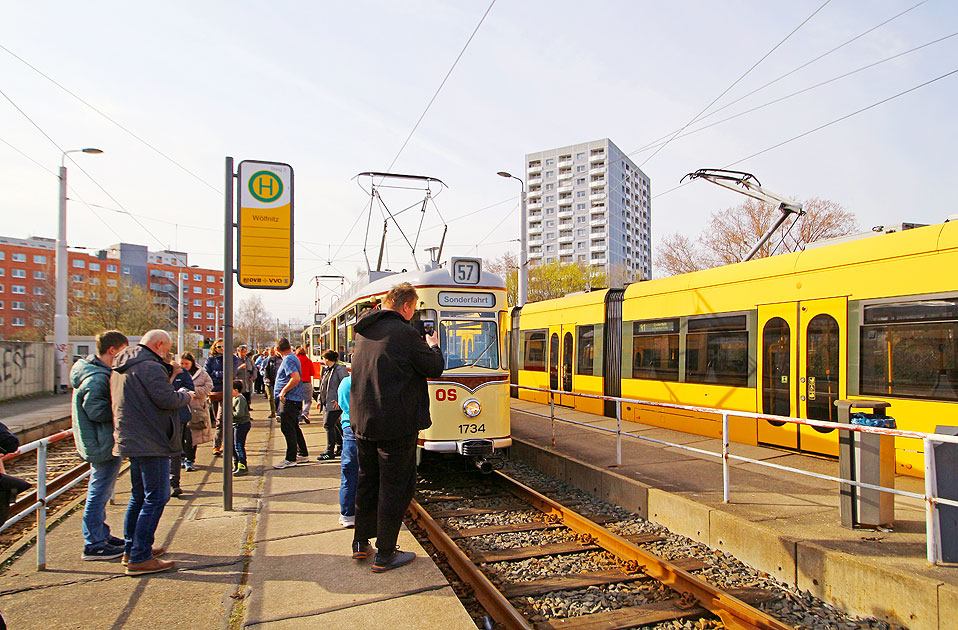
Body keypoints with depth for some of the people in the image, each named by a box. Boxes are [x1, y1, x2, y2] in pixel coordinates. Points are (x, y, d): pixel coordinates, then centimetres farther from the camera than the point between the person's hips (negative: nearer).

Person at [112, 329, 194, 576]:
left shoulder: (121, 369, 16)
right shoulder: (149, 367, -17)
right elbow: (167, 399, -21)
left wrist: (169, 375, 20)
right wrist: (186, 395, -3)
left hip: (131, 441, 11)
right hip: (150, 443, -11)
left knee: (139, 496, 21)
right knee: (156, 498, -6)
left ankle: (131, 549, 30)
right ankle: (140, 558, -6)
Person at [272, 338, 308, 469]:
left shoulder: (288, 360, -16)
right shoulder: (293, 357, 15)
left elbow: (296, 378, -28)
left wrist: (283, 391, -20)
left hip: (289, 399, -10)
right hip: (295, 399, 10)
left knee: (287, 428, -6)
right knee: (294, 427, 17)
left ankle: (290, 459, -2)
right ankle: (303, 454, 25)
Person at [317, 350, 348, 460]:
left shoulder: (340, 368, -12)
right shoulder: (327, 370, 17)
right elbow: (323, 386, 24)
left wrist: (339, 400, -21)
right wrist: (320, 399, 17)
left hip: (335, 403, -9)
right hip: (327, 403, 9)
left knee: (329, 424, -10)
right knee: (334, 425, 14)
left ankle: (330, 452, -5)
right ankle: (340, 448, 25)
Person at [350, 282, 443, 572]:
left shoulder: (363, 331, 8)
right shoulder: (403, 333, -15)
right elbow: (434, 369, -8)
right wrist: (433, 347, 11)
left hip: (363, 421, 8)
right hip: (395, 424, -7)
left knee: (368, 480, 19)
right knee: (395, 485, 3)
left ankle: (361, 543, 29)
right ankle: (385, 555, 10)